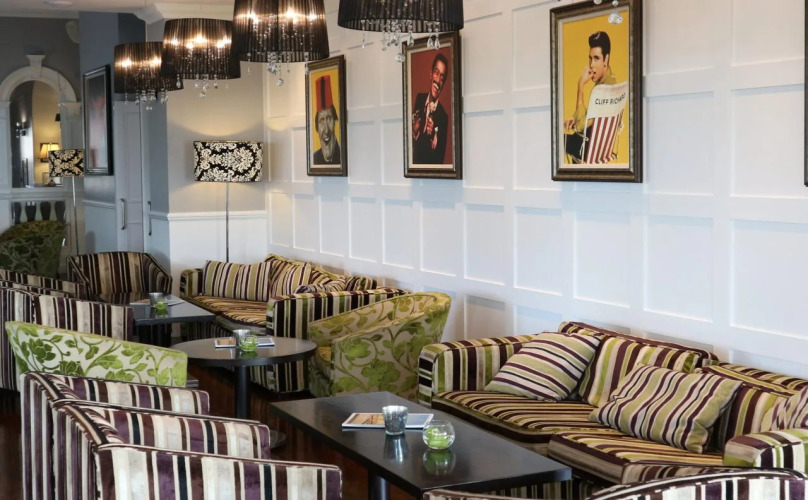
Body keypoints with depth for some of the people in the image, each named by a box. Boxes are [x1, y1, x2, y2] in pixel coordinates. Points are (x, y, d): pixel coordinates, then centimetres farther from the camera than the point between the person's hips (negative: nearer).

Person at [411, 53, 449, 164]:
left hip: (430, 163, -4)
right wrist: (414, 130, -6)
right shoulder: (419, 98, 8)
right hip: (414, 159, 4)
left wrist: (434, 135, -21)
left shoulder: (443, 117, -7)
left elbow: (440, 157, -6)